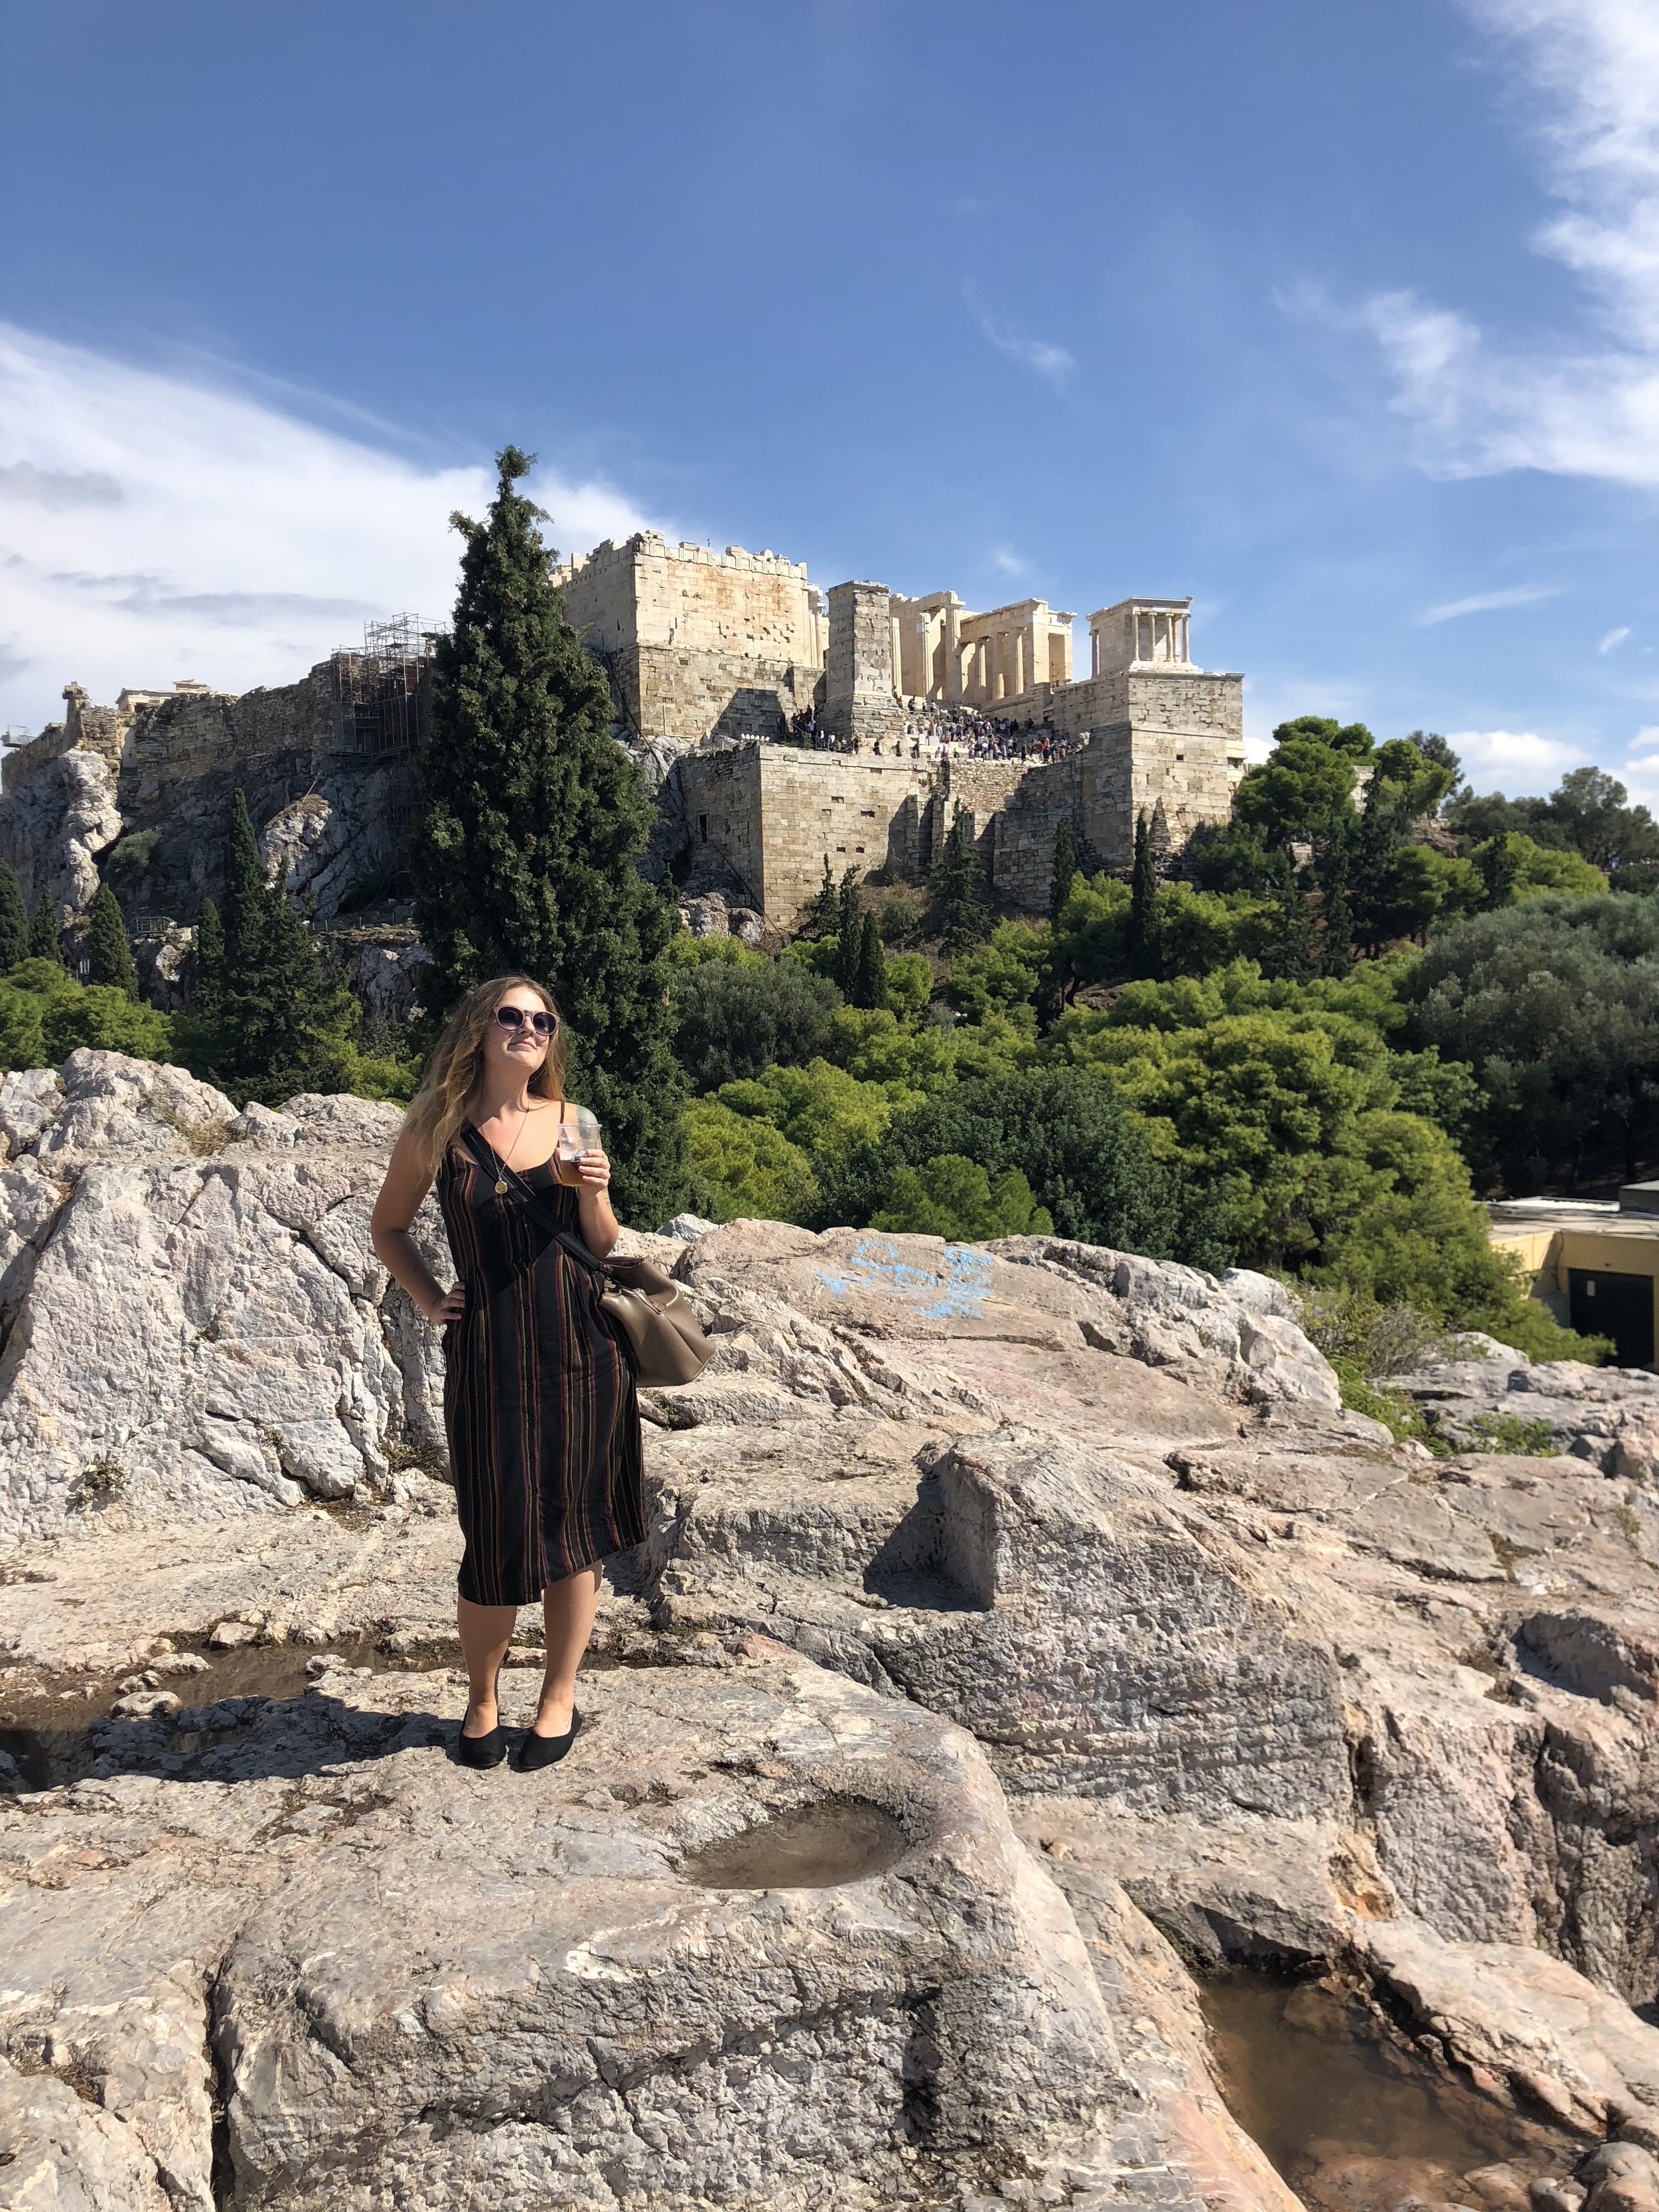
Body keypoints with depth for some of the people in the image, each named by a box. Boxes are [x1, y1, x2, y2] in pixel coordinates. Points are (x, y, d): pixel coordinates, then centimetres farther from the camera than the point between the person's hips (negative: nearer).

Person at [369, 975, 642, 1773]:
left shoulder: (573, 1123, 5)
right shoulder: (438, 1125, 0)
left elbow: (602, 1248, 11)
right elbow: (388, 1227, 13)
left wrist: (593, 1192, -9)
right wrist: (429, 1299, 0)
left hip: (581, 1347, 2)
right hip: (492, 1354, -2)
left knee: (574, 1530, 9)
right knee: (500, 1539, 2)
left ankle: (560, 1698, 28)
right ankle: (481, 1700, 28)